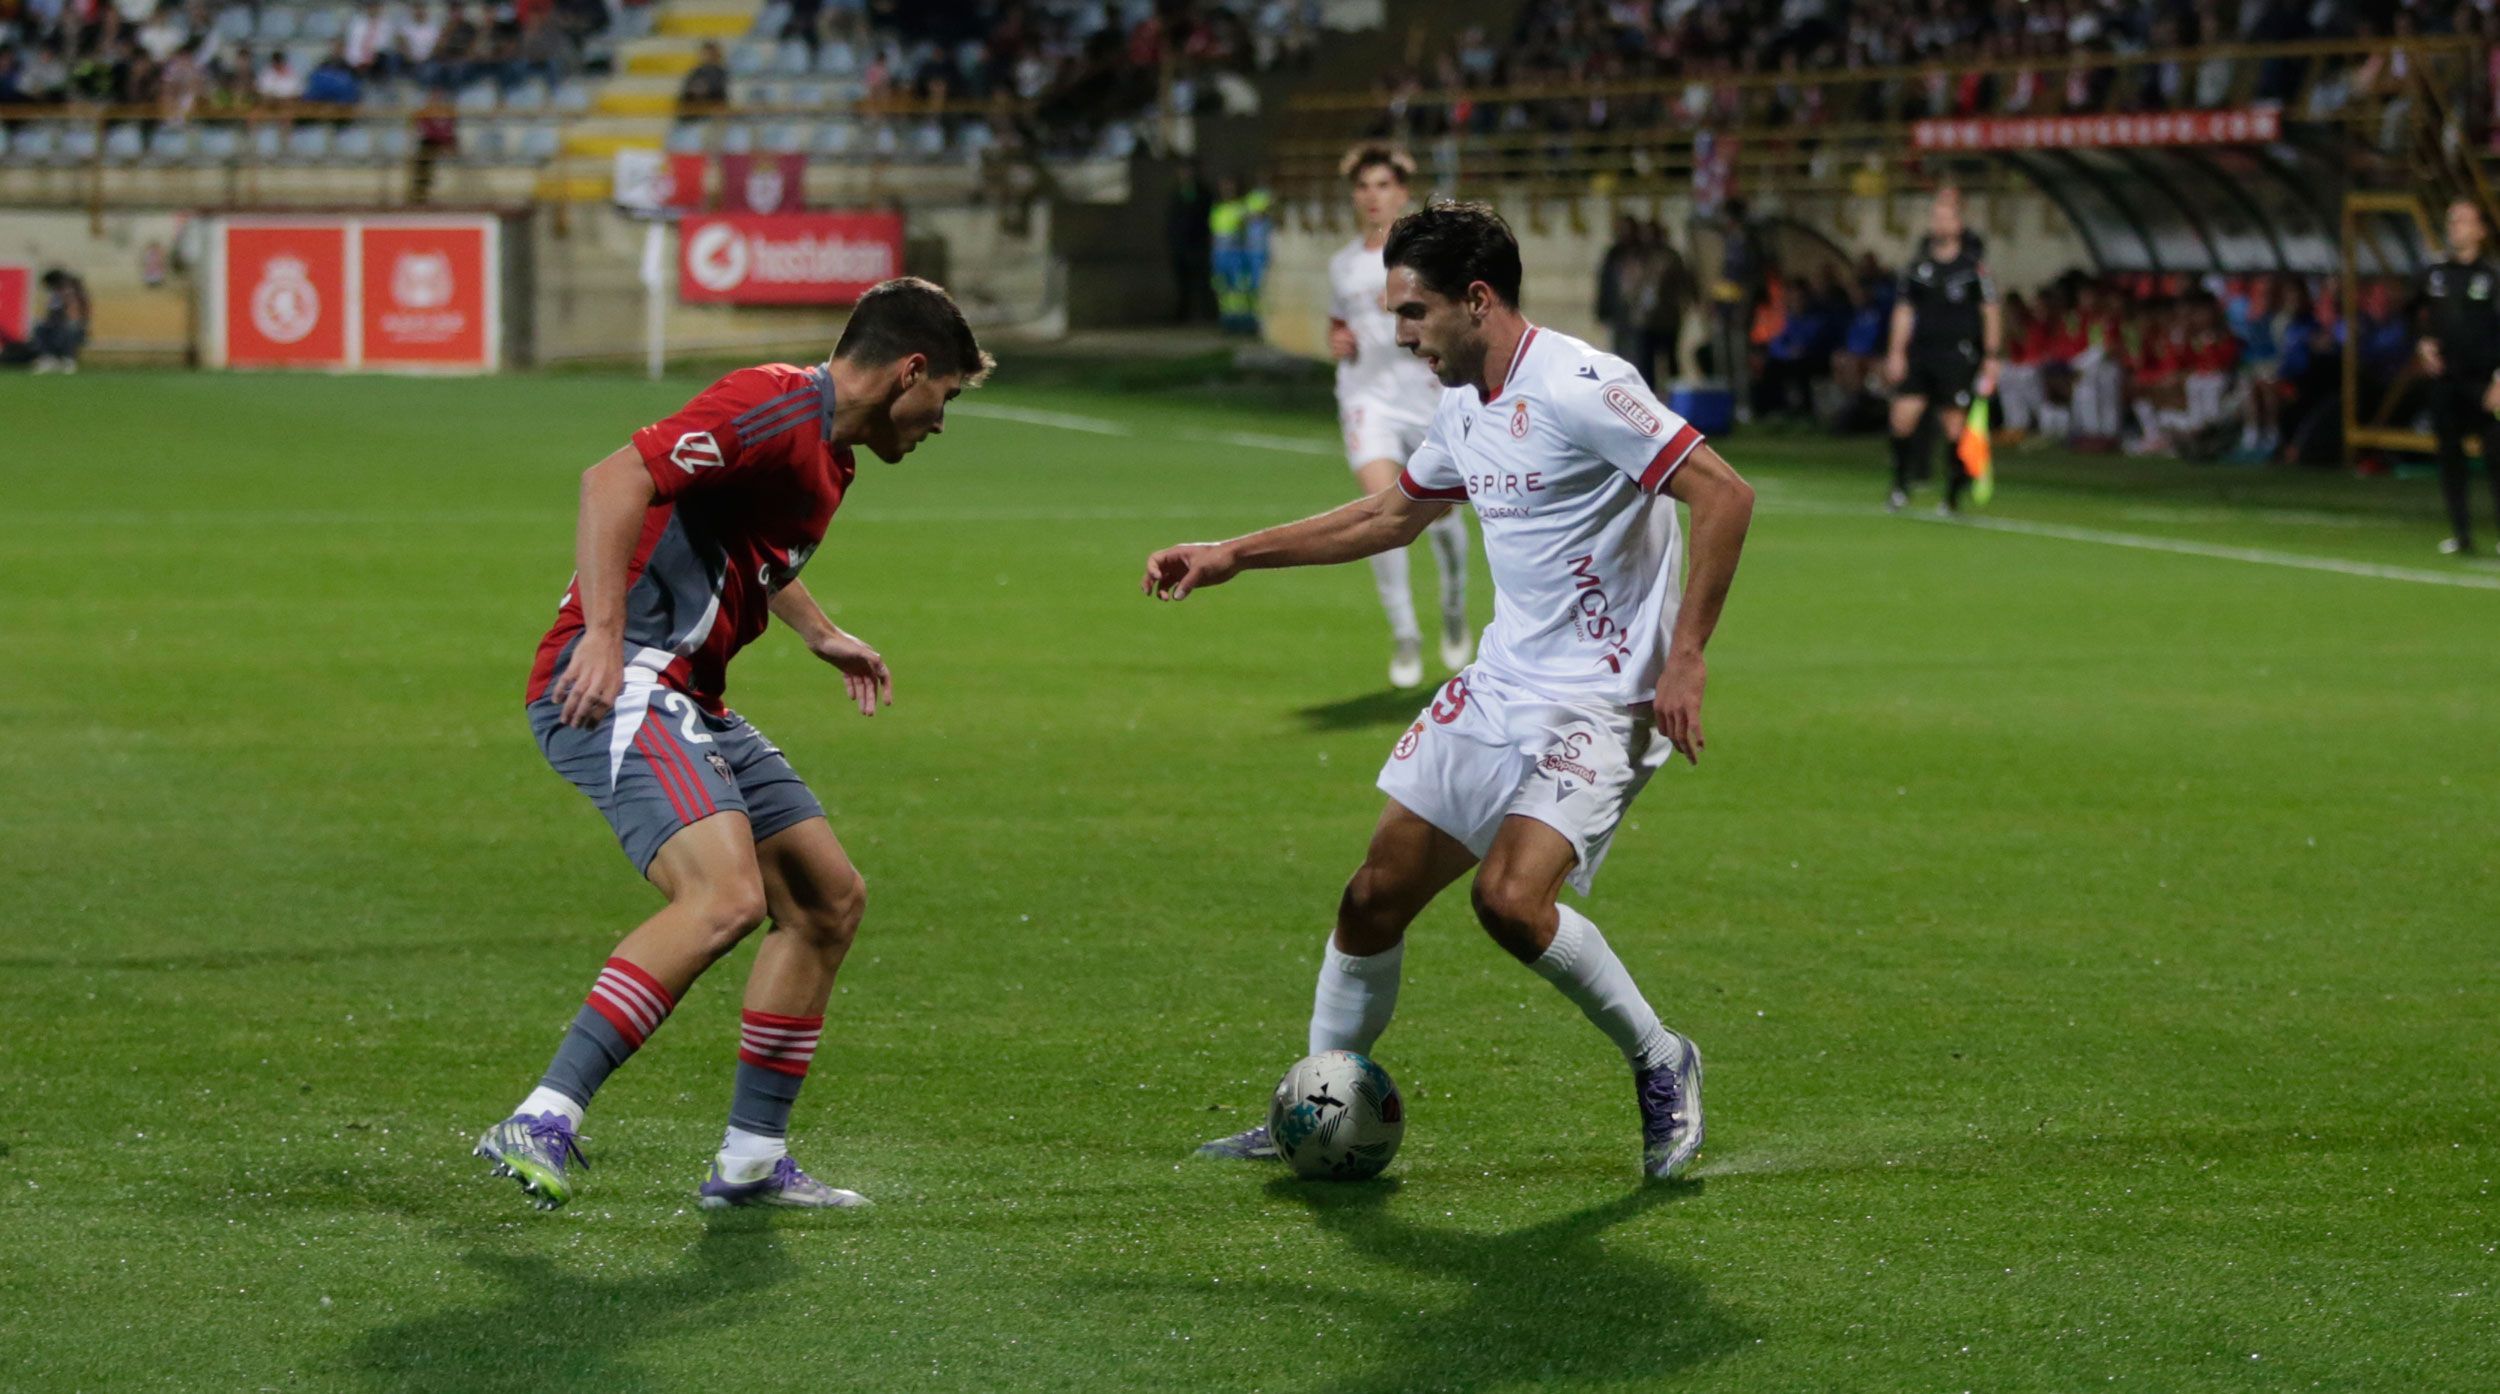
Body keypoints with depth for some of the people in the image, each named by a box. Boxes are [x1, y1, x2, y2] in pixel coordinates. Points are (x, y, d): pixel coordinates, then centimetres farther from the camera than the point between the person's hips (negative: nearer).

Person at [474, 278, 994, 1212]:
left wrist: (820, 634, 49)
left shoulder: (827, 455, 19)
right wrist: (602, 635, -31)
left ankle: (751, 1159, 17)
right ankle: (542, 1124, -28)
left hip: (690, 704, 11)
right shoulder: (778, 407, -14)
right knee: (725, 897, -28)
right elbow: (616, 480, -25)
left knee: (829, 900, 12)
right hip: (616, 685, -11)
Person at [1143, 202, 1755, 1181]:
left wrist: (1684, 657, -23)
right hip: (1498, 687, 9)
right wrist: (1232, 557, 27)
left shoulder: (1577, 388, -18)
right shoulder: (1466, 408, 11)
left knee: (1509, 898, -25)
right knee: (1376, 896, 6)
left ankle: (1660, 1065, -2)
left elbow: (1724, 496, -22)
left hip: (1598, 704, -9)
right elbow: (1392, 515, 29)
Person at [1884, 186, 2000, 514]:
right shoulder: (1918, 262, 9)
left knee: (1954, 423, -3)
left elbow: (1990, 311, 2)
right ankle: (1900, 484, 6)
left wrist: (1991, 357, -2)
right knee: (1904, 413, -8)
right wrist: (1897, 352, 6)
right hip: (1919, 352, 3)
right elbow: (1904, 310, 12)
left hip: (1959, 354, -3)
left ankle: (1953, 494, 9)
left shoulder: (1974, 265, -1)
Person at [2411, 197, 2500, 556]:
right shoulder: (2432, 275, 9)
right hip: (2445, 380, 4)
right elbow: (2417, 317, 24)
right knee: (2449, 457, 5)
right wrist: (2424, 344, 5)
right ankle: (2461, 534, 11)